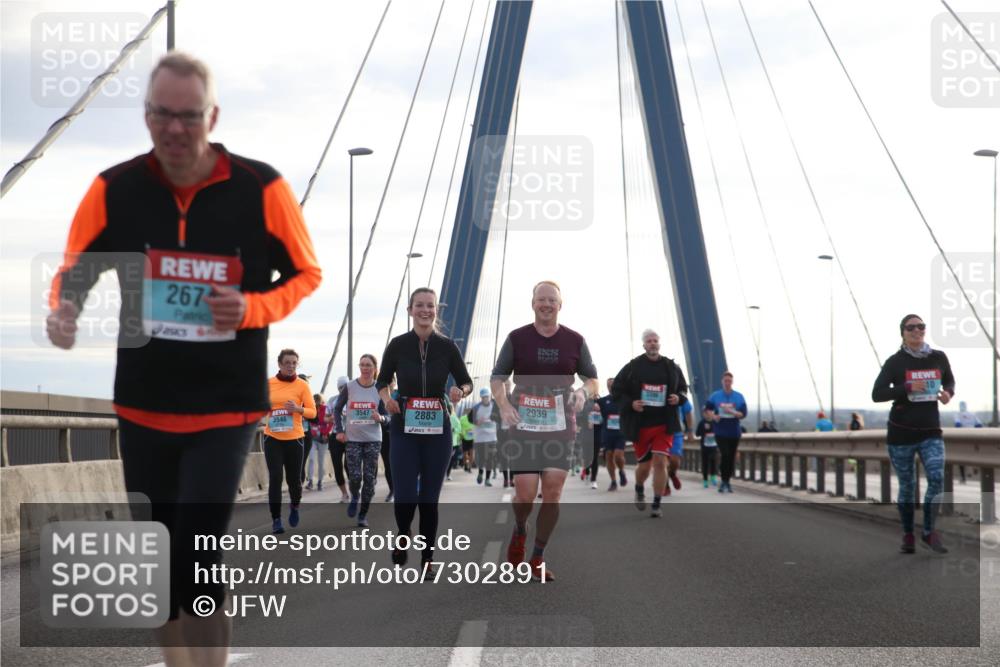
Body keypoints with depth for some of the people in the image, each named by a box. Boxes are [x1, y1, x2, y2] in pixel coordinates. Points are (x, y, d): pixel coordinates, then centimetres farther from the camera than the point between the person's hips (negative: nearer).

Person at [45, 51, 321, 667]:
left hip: (227, 408, -3)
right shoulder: (114, 189, -4)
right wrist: (63, 313, -17)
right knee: (160, 565, 13)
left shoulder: (262, 188, -10)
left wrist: (252, 308, -18)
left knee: (197, 562, -13)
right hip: (143, 407, 3)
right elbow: (73, 274, 6)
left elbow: (306, 274, 1)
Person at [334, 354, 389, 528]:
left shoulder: (380, 389, 1)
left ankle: (363, 514, 10)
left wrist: (380, 418, -18)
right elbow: (337, 409, 10)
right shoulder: (349, 387, 0)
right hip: (352, 439, 0)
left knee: (369, 478, -2)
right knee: (355, 476, -10)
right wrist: (339, 430, -2)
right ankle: (354, 496, 24)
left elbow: (387, 417, 5)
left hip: (373, 440, 1)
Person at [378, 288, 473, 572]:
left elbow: (466, 381, 7)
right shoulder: (398, 345, -2)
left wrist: (461, 391, -16)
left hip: (438, 431, 1)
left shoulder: (447, 346, -1)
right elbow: (382, 380, 9)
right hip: (405, 431, -1)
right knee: (405, 497, -9)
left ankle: (427, 559, 17)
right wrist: (386, 398, -12)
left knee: (429, 498, 4)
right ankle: (402, 535, 22)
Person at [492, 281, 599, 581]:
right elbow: (497, 377, 5)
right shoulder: (517, 338, 1)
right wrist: (504, 406, -13)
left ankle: (538, 559, 10)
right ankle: (519, 531, 27)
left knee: (553, 492, -5)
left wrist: (584, 391, -11)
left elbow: (592, 379, 13)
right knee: (525, 493, -9)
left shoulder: (575, 341, 5)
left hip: (560, 427, 1)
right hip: (523, 426, -1)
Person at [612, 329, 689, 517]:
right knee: (644, 465, 7)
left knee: (660, 462, -9)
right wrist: (630, 403, -15)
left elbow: (683, 388, 17)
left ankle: (657, 505, 0)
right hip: (640, 424, -1)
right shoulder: (632, 367, -3)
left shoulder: (672, 367, 4)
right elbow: (616, 389, 1)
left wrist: (679, 398, -6)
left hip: (664, 424, 1)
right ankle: (639, 489, 41)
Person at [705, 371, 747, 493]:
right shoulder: (715, 396, 3)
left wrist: (732, 412, -19)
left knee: (731, 457, 5)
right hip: (720, 432, -1)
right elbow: (707, 409, 9)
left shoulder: (739, 397, 2)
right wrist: (713, 416, -11)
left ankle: (728, 481, 17)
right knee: (724, 455, -13)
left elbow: (743, 414, -1)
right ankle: (724, 482, -5)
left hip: (734, 432, 2)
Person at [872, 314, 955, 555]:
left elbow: (950, 382, 19)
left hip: (931, 431, 2)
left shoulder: (939, 358, 1)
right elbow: (877, 394, -13)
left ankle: (929, 532, 1)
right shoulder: (895, 361, -7)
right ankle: (908, 535, 21)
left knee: (937, 479, -15)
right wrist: (907, 388, -24)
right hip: (901, 433, -2)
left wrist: (948, 393, -5)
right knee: (907, 485, 7)